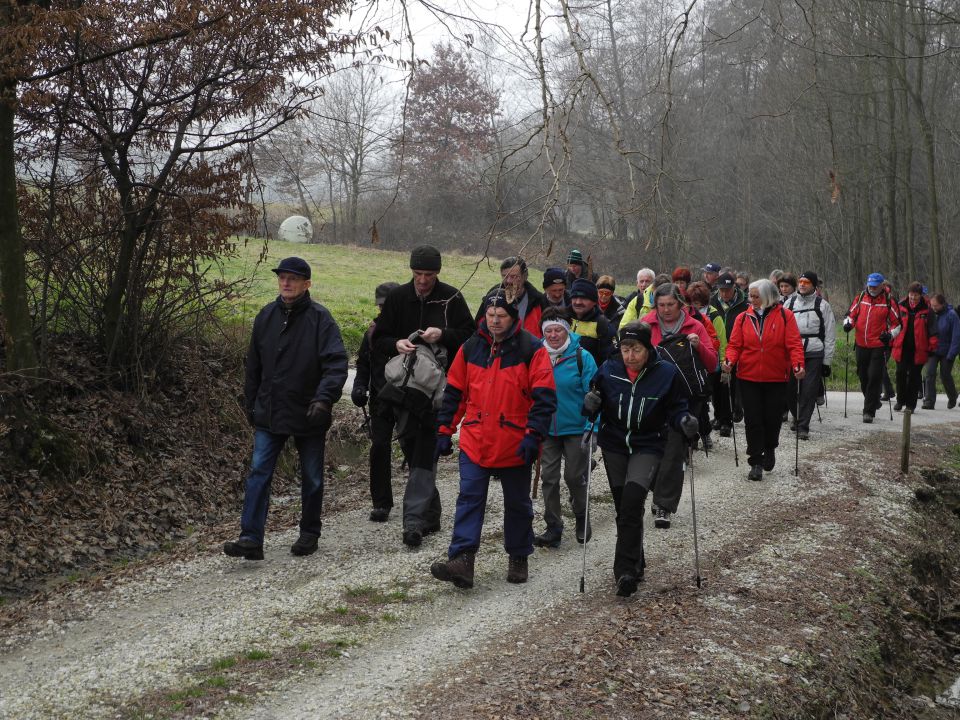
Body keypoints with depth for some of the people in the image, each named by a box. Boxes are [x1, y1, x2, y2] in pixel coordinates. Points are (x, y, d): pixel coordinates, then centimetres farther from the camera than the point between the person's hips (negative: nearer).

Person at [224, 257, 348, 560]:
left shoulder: (320, 318, -11)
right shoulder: (266, 316, 4)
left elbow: (336, 362, -19)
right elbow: (253, 366, 13)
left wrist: (324, 397, -33)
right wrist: (251, 405, 12)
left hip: (308, 415, -3)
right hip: (269, 414, 4)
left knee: (311, 478, 11)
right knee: (259, 473, -5)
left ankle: (309, 533, 26)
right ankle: (251, 538, -5)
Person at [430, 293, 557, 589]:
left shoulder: (531, 350, -8)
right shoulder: (471, 348, 4)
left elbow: (544, 397, -11)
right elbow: (454, 392, 11)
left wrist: (533, 435, -20)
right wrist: (445, 430, 8)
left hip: (515, 445, -2)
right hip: (475, 442, 3)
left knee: (517, 503, 13)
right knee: (469, 498, -6)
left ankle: (518, 558, 28)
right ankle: (462, 560, -9)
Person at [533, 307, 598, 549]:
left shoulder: (582, 357, -9)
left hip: (575, 429, -3)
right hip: (546, 429, 3)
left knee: (575, 477, 6)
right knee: (549, 478, 5)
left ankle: (582, 520, 30)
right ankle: (553, 528, 16)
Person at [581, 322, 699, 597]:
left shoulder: (667, 373, -10)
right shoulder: (608, 369, -7)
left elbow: (675, 409, 0)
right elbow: (596, 403, 3)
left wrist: (684, 422, -21)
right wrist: (590, 403, -20)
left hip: (648, 447, -3)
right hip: (613, 446, 3)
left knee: (632, 500, -22)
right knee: (624, 507, 11)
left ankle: (625, 571, -18)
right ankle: (635, 566, 29)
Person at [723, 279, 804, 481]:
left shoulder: (785, 316, -2)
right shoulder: (743, 318, 4)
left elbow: (794, 344, -7)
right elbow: (735, 344, 2)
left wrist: (798, 364, -22)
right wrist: (730, 360, -17)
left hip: (776, 378, -1)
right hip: (749, 377, 1)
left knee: (773, 418, 7)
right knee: (753, 420, 0)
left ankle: (769, 449, 36)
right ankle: (756, 462, 7)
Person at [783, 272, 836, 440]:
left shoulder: (822, 305, 4)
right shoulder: (790, 302, 12)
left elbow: (830, 336, 4)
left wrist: (827, 361, 0)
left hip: (814, 354, -3)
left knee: (809, 391, -7)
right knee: (789, 389, 4)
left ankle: (803, 426, 1)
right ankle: (797, 418, 29)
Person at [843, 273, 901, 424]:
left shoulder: (888, 302, -2)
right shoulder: (860, 298, 6)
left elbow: (896, 323, 4)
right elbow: (851, 314, 15)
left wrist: (890, 334, -13)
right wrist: (848, 323, -6)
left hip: (879, 346, -4)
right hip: (861, 345, 4)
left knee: (874, 377, -9)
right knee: (863, 377, 13)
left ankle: (869, 411, -6)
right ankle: (873, 401, 35)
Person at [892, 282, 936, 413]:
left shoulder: (926, 310, -2)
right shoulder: (901, 307, 3)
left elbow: (932, 329, -1)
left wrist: (932, 347, -6)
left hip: (918, 349, -1)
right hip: (902, 347, 2)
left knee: (914, 376, 5)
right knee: (901, 373, 0)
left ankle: (911, 404, 13)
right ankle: (900, 401, 16)